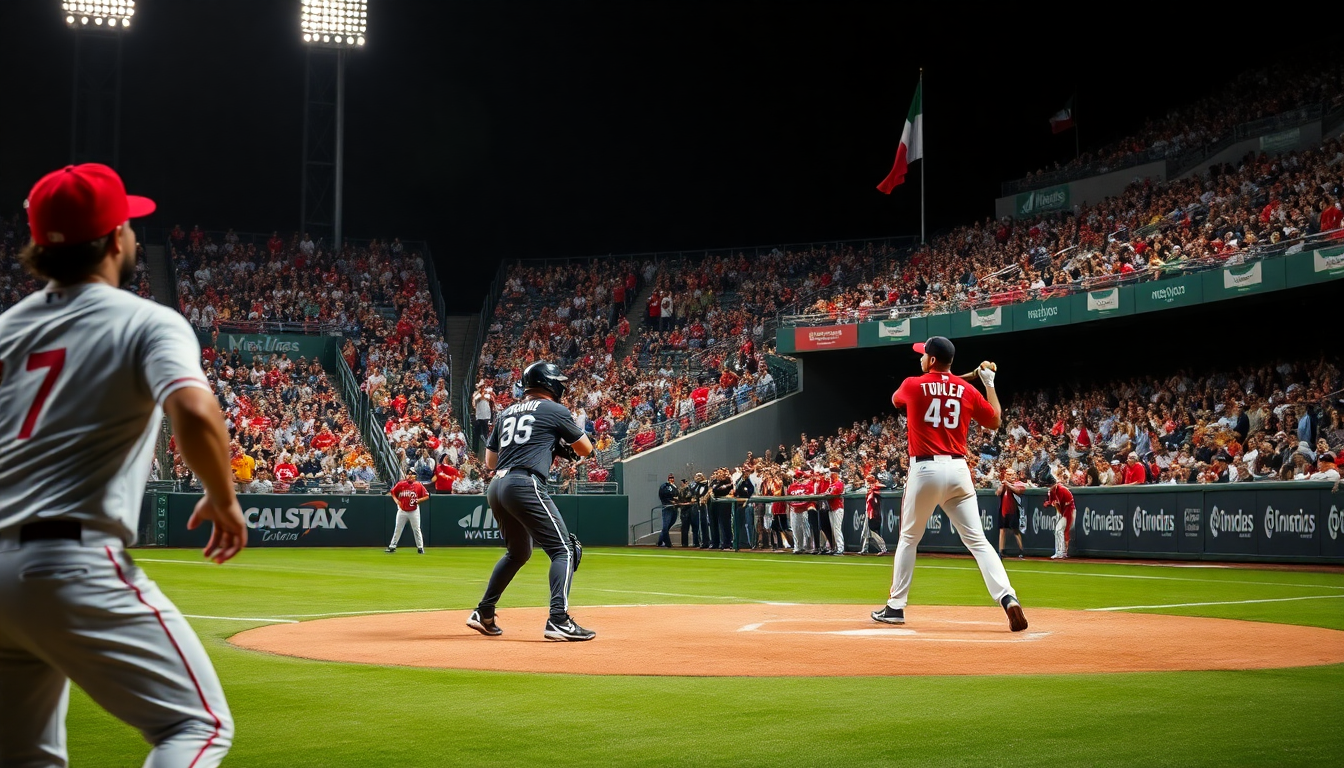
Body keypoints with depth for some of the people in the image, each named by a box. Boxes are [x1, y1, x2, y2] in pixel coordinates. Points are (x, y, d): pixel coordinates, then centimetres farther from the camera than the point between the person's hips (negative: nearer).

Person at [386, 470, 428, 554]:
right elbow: (392, 492, 10)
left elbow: (426, 496, -2)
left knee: (416, 529, 2)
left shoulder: (418, 485, -4)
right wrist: (396, 500, -5)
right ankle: (392, 546, 12)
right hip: (402, 511, 1)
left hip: (414, 511, -1)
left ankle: (420, 547, 9)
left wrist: (418, 500, -15)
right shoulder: (400, 484, -2)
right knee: (398, 529, 6)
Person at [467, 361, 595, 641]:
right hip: (524, 486, -8)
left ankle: (483, 614, 25)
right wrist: (564, 446, 35)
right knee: (564, 550, -5)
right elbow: (586, 449, 15)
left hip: (496, 488, 8)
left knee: (518, 552, 25)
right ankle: (558, 620, -19)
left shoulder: (506, 414, 22)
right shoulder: (555, 410, 6)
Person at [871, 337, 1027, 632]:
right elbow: (995, 421, 17)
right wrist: (989, 383, 25)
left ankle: (895, 607, 17)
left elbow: (895, 400, 24)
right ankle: (1008, 598, -15)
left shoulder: (913, 386, 0)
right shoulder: (968, 390, 6)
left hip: (924, 470, -2)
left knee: (908, 539, 13)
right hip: (958, 470, 2)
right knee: (976, 540, 1)